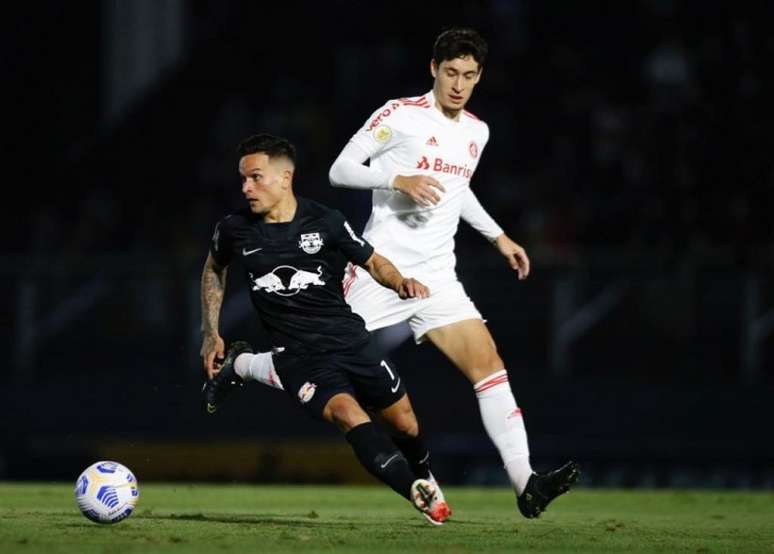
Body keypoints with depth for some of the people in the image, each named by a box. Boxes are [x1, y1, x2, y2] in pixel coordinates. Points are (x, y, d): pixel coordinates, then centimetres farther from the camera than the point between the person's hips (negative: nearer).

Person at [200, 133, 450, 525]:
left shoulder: (325, 222, -5)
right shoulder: (235, 230, -2)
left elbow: (371, 261, 7)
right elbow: (214, 268, 20)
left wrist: (400, 283, -14)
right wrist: (210, 332, 16)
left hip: (348, 340, 2)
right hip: (297, 353, -2)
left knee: (403, 419, 6)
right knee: (348, 414, -28)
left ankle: (420, 475, 40)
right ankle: (421, 496, -29)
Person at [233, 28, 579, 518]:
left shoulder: (477, 132, 13)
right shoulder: (400, 115, -7)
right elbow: (340, 170, -7)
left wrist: (498, 236, 25)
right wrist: (398, 179, -22)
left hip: (437, 277, 5)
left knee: (488, 365, -11)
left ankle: (526, 485, -16)